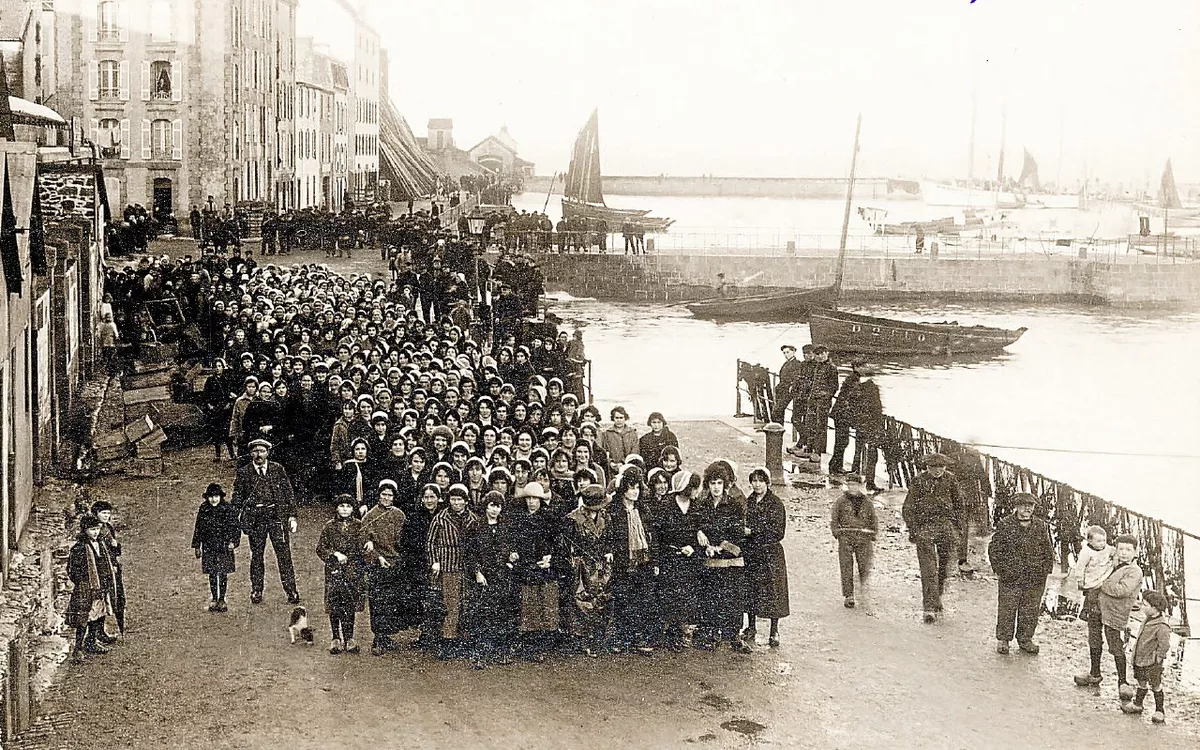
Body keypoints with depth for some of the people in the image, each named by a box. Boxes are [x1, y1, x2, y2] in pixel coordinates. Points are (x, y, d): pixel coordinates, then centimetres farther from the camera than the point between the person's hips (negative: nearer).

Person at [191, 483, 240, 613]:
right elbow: (198, 529, 11)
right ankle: (214, 599, 13)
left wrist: (233, 541, -13)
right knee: (212, 574, 5)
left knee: (223, 574, -1)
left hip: (224, 547, -2)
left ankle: (222, 600, 7)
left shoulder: (228, 509, -4)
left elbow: (235, 527, -2)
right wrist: (197, 546, 10)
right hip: (208, 548, 2)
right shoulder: (203, 510, 4)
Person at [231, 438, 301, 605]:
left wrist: (292, 516, 3)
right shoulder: (244, 472, 7)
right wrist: (239, 516, -1)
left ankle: (291, 593, -2)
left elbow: (288, 493, 9)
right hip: (255, 517, 1)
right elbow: (237, 497, 11)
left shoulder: (277, 469, 8)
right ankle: (256, 592, 15)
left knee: (284, 554, -4)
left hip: (276, 515, 0)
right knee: (256, 556, 5)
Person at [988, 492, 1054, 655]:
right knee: (1007, 610, 3)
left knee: (1030, 611, 9)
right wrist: (1000, 570, -4)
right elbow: (994, 550, 0)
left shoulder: (1041, 527, 7)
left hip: (1035, 580, 3)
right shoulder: (1004, 526, -3)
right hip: (1010, 579, -3)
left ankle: (1025, 640, 24)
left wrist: (1045, 570, 6)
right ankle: (1003, 640, 17)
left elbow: (1048, 550, 14)